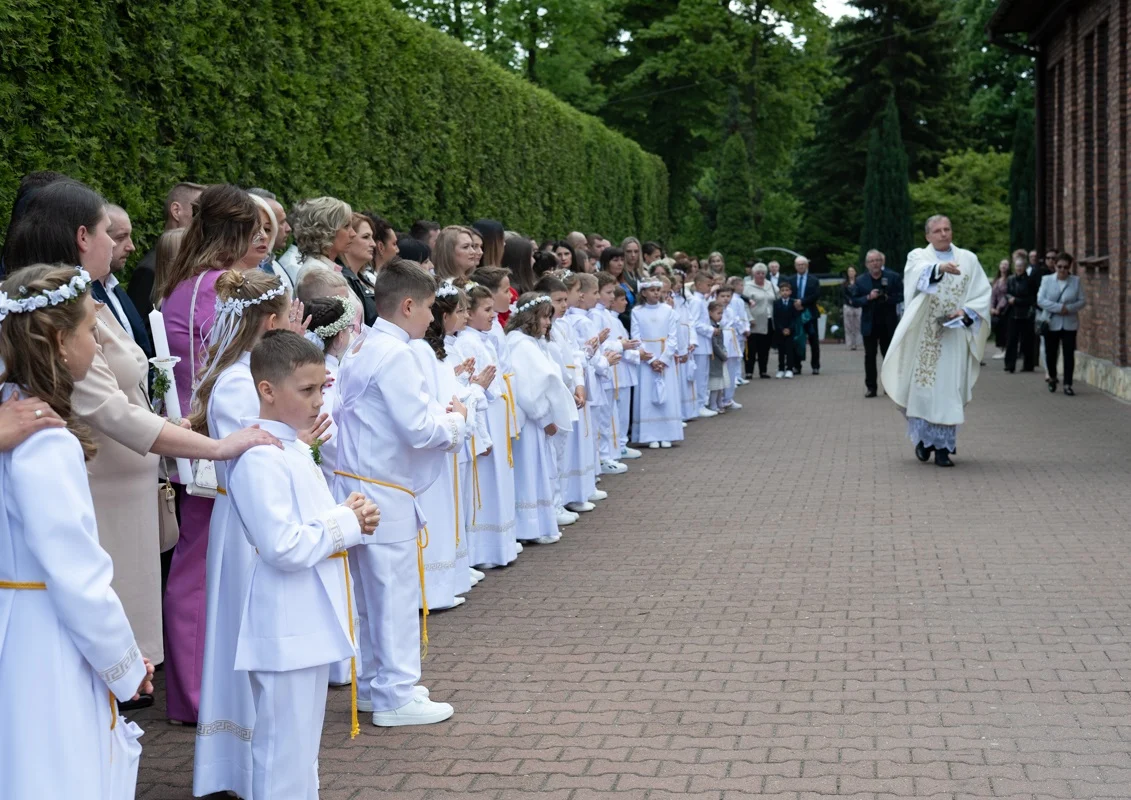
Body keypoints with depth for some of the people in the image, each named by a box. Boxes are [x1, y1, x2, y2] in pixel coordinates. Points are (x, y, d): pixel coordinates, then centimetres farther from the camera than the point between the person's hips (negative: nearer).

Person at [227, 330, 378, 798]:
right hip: (287, 626, -10)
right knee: (284, 757, -1)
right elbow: (284, 547, -26)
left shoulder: (294, 448, 11)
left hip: (311, 619, 10)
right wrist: (348, 525, -15)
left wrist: (348, 515, 3)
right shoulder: (260, 459, -20)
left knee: (302, 748, 20)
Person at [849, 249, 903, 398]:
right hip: (869, 324, 1)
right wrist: (868, 298, -17)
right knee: (870, 356, 2)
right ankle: (871, 386, 5)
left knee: (889, 355, 8)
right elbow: (854, 301, -2)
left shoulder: (893, 277, -1)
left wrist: (887, 298, -19)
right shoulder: (861, 281, 3)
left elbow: (901, 296, -5)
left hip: (888, 324, -1)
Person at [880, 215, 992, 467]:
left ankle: (943, 446, 0)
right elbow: (918, 274, -20)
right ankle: (923, 438, 18)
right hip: (923, 336, -1)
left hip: (954, 335, 1)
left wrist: (965, 311, -12)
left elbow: (983, 293, 6)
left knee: (949, 389, -4)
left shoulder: (968, 259, 11)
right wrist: (939, 268, -40)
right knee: (922, 386, 0)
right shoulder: (918, 257, 5)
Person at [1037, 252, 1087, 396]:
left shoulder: (1076, 281, 1)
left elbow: (1082, 301, 1)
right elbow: (1040, 300, -9)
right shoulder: (1047, 280, -1)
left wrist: (1069, 308, -17)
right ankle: (1052, 378, 32)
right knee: (1050, 353, 7)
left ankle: (1068, 384, 0)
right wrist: (1059, 308, -19)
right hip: (1051, 323, 0)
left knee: (1069, 354, -4)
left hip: (1069, 323, 0)